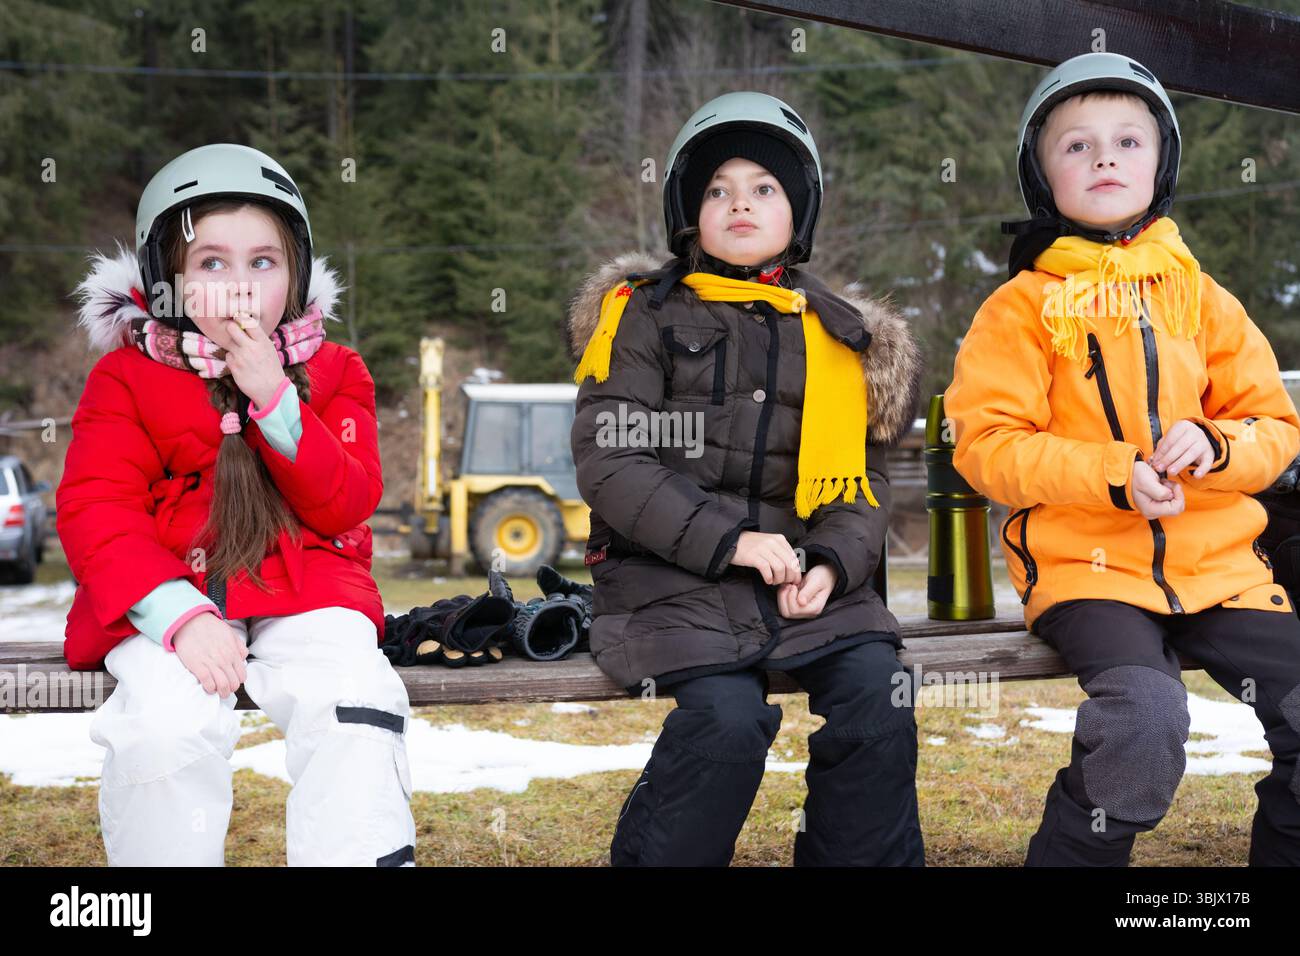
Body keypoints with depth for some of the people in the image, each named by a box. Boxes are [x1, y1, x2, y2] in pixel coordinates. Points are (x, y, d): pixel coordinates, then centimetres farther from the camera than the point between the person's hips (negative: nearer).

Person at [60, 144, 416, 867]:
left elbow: (346, 506, -1)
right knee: (167, 720, -29)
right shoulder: (127, 377, 6)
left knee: (355, 708, -27)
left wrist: (274, 398, -14)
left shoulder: (333, 372, 11)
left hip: (306, 591, 1)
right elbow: (96, 514, -4)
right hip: (167, 593, -1)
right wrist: (180, 616, -21)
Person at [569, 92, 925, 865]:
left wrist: (831, 561, -9)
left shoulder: (839, 336, 16)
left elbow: (864, 481, 13)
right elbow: (608, 460, -5)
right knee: (728, 711, -28)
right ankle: (650, 855, -6)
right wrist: (727, 539, -15)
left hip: (805, 576, 3)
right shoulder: (646, 314, 6)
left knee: (878, 697, -21)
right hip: (671, 576, -3)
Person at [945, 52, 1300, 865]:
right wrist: (1116, 475, -18)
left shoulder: (1202, 299, 13)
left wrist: (1215, 445, -10)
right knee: (1147, 716, -30)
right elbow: (986, 444, -6)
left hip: (1218, 564, 4)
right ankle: (1073, 853, -7)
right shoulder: (1024, 305, 1)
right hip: (1086, 567, -4)